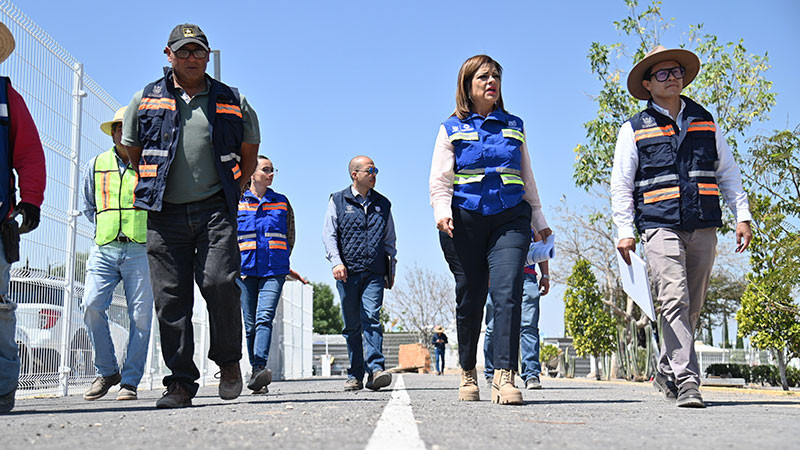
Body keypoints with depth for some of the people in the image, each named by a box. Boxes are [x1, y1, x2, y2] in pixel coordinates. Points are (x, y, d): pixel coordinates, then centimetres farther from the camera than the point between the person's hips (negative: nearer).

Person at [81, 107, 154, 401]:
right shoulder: (96, 165, 14)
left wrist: (147, 228, 5)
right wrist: (106, 228, 13)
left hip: (141, 249, -2)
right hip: (104, 249, 2)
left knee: (140, 315, -5)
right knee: (92, 305, -13)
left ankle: (130, 381, 4)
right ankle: (107, 372, 3)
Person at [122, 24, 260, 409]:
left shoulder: (232, 102, 11)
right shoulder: (146, 100, 12)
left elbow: (249, 154, 20)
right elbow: (134, 152, 21)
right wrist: (159, 190, 14)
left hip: (215, 210, -1)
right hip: (165, 214, 1)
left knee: (219, 282, -16)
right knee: (170, 297, -1)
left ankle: (228, 360, 8)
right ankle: (180, 382, 6)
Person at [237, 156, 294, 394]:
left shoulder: (282, 202, 12)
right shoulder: (236, 203, 8)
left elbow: (290, 237, 18)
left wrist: (279, 259, 10)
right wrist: (237, 261, 2)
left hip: (274, 270, -1)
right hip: (246, 271, 1)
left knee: (265, 317, -18)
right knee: (250, 324, 2)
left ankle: (260, 367, -29)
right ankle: (257, 373, 9)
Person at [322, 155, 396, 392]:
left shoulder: (382, 204, 16)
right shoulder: (338, 201, 9)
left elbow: (389, 239, 21)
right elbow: (329, 234, 4)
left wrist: (391, 270, 15)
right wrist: (336, 262, -10)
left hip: (374, 273, 1)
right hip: (348, 273, 0)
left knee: (372, 319, -14)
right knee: (351, 326, 3)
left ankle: (376, 368, -20)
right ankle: (355, 375, 9)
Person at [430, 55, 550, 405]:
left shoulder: (514, 126, 17)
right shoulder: (452, 129, 10)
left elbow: (527, 177, 22)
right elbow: (440, 180, 3)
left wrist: (539, 220, 19)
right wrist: (442, 212, -14)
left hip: (510, 218, 1)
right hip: (465, 221, -1)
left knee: (507, 291, -16)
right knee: (469, 298, 3)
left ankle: (505, 376, -18)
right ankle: (468, 372, 22)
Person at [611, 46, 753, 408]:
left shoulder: (704, 121, 18)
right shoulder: (634, 129, 9)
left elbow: (728, 173, 20)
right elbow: (621, 185, 7)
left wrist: (742, 215, 10)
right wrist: (625, 231, -2)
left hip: (703, 228, 4)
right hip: (660, 226, -3)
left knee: (692, 307, 6)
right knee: (674, 301, -15)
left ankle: (667, 372, 21)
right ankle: (687, 381, -16)